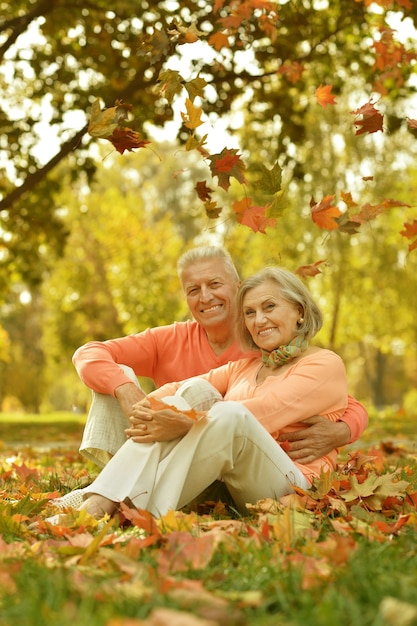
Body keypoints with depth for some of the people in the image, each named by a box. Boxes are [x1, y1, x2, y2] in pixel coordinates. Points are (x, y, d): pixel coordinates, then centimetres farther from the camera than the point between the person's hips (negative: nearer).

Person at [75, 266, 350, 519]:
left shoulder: (325, 364, 2)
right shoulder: (244, 367, 23)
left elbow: (261, 413, -16)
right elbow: (179, 388, 6)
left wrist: (188, 424, -26)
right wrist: (147, 406, -16)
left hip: (291, 489, -5)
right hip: (222, 487, 6)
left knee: (229, 414, -31)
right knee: (196, 389, -16)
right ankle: (98, 504, -32)